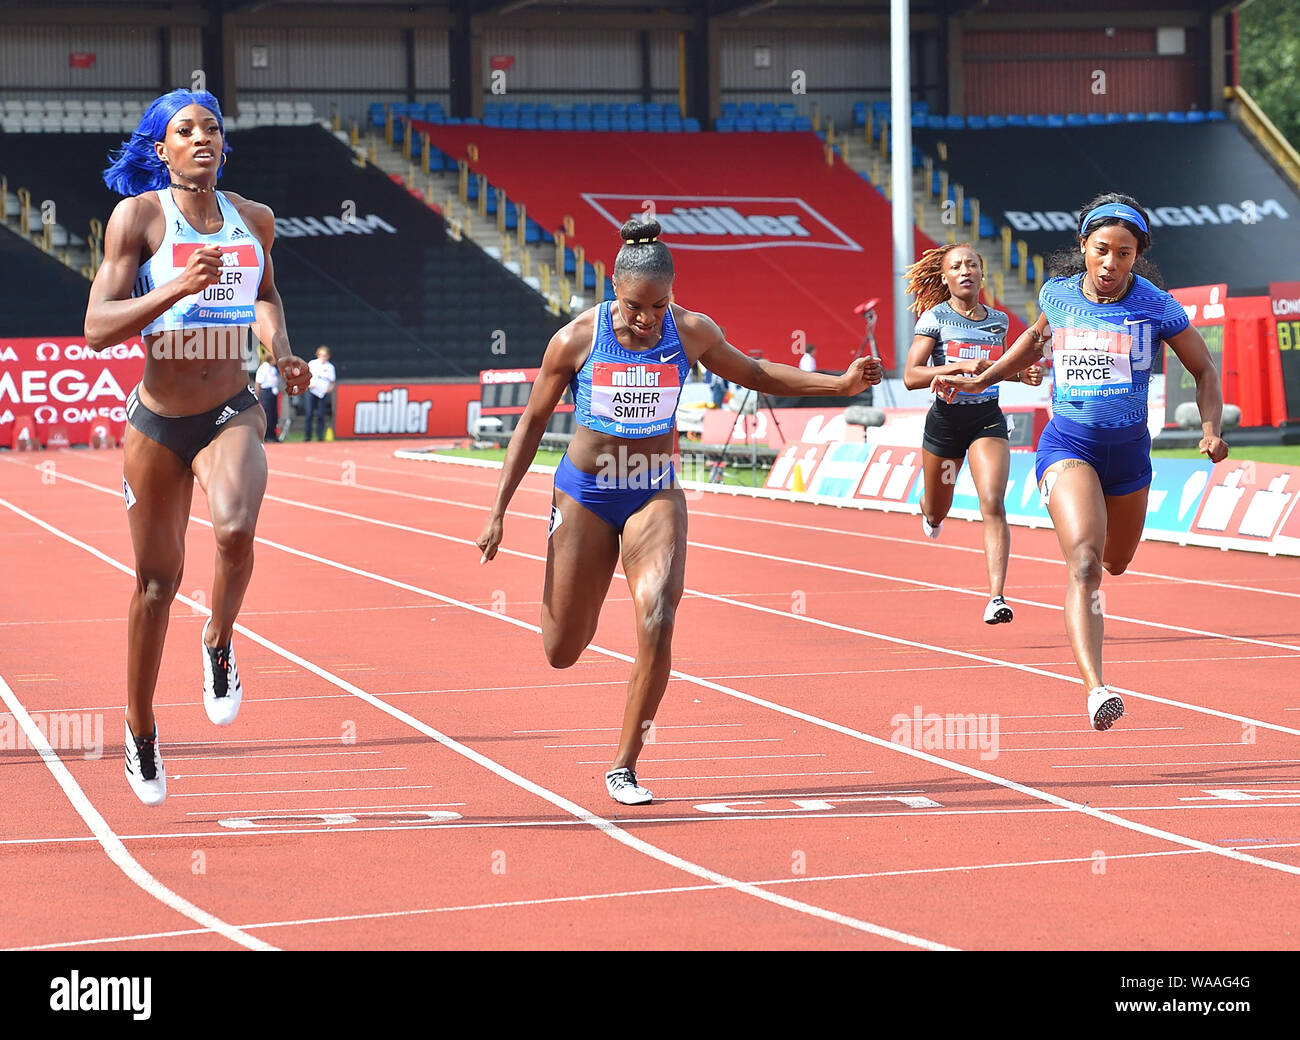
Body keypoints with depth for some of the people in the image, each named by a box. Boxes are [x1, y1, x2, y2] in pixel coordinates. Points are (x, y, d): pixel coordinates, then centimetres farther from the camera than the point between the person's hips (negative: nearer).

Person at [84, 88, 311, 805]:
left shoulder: (254, 220, 4)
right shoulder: (138, 216, -8)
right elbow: (97, 327, -15)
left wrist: (280, 351, 7)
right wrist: (176, 288, -28)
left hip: (232, 415, 1)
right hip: (157, 422, -1)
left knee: (235, 530, -30)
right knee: (157, 583, 8)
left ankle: (220, 646, -1)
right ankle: (141, 732, 28)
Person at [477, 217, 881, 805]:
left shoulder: (692, 333, -9)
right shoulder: (577, 339, -14)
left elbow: (753, 374, 10)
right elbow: (533, 423, -2)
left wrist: (840, 384, 1)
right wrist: (498, 512, -3)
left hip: (656, 496, 1)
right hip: (583, 494, -1)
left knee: (657, 624, -22)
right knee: (563, 653, 3)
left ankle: (624, 767, -8)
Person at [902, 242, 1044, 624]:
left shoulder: (998, 321, 6)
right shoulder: (935, 318, -7)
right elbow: (911, 376, -15)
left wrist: (1021, 374, 4)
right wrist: (961, 367, -26)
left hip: (988, 420, 1)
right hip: (946, 420, -1)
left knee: (993, 505, -19)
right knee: (937, 514, 16)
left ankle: (996, 597, -23)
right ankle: (928, 511, 57)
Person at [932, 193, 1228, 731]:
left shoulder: (1156, 305, -7)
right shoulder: (1058, 294, -3)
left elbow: (1204, 370, 4)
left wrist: (1212, 430, -10)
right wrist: (979, 381, 20)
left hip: (1129, 451, 2)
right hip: (1068, 445, -2)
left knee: (1115, 562, 23)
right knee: (1084, 562, -24)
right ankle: (1095, 689, -36)